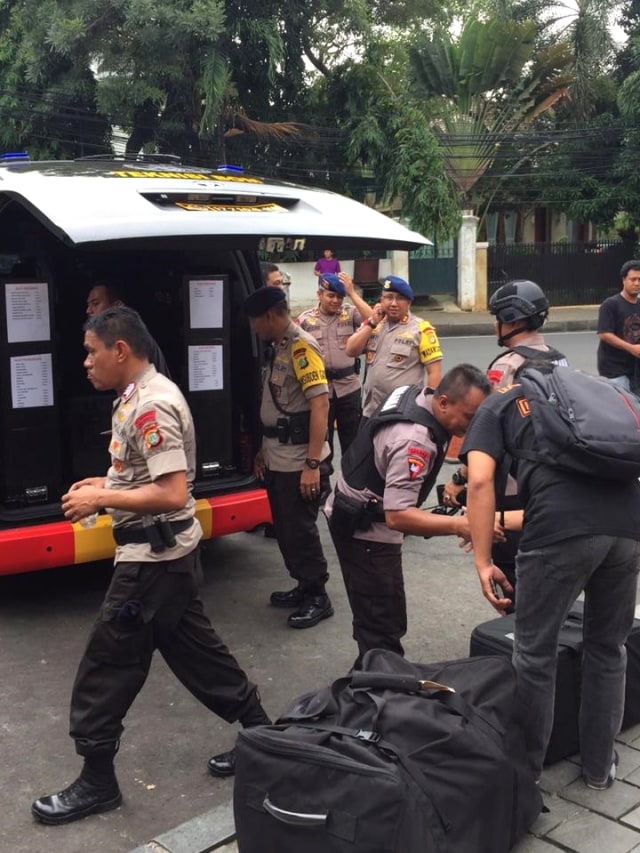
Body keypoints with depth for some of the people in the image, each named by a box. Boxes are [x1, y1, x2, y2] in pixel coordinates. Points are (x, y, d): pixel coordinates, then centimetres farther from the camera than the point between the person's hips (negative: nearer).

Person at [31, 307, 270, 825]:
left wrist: (100, 500, -20)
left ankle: (97, 781, 16)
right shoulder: (138, 396, 9)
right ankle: (262, 734, 30)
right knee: (192, 648, 18)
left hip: (155, 557, -10)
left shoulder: (152, 405, -22)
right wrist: (105, 483, 8)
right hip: (165, 551, 10)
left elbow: (172, 494, -27)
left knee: (107, 664, 1)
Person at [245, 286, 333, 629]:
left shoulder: (301, 346, -16)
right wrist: (264, 449, 19)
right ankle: (304, 587, 30)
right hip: (277, 459, 9)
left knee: (301, 530, 1)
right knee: (285, 529, 16)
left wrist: (313, 463, -24)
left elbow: (320, 404, -22)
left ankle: (318, 597, 15)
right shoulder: (277, 347, 12)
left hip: (299, 462, -9)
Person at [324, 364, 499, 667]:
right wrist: (458, 525, -40)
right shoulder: (415, 442, -33)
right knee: (384, 629, -7)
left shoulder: (413, 393, -3)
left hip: (356, 514, 10)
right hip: (365, 529, -10)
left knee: (375, 619, 20)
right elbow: (397, 516, -37)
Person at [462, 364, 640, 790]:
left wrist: (484, 562, 4)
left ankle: (526, 767, 30)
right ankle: (600, 766, 37)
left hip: (562, 527, -4)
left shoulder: (497, 405, 21)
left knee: (536, 654, 15)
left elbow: (481, 481, 3)